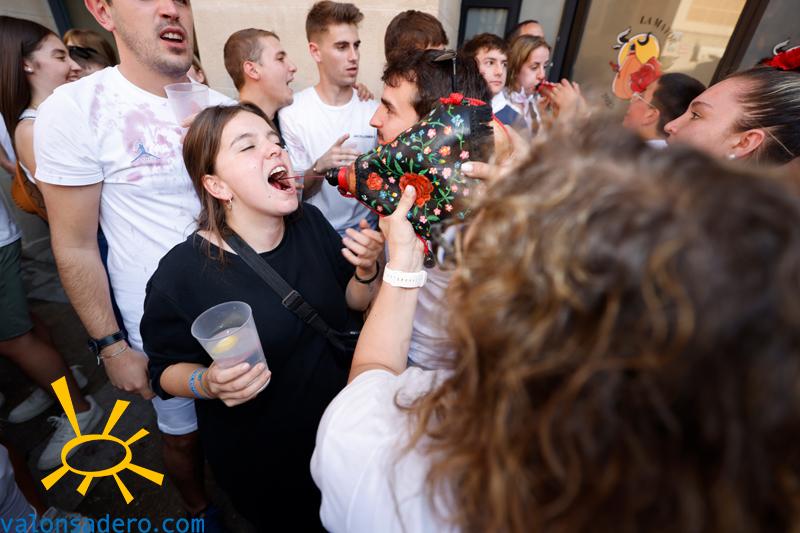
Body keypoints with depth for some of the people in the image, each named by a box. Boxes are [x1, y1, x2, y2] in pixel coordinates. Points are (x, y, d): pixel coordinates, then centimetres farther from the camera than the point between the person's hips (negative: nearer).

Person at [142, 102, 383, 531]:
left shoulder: (311, 223, -11)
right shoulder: (181, 273, -24)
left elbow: (355, 302, 0)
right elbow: (166, 370, -9)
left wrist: (366, 270, -20)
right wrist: (208, 383, -29)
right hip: (258, 459, -3)